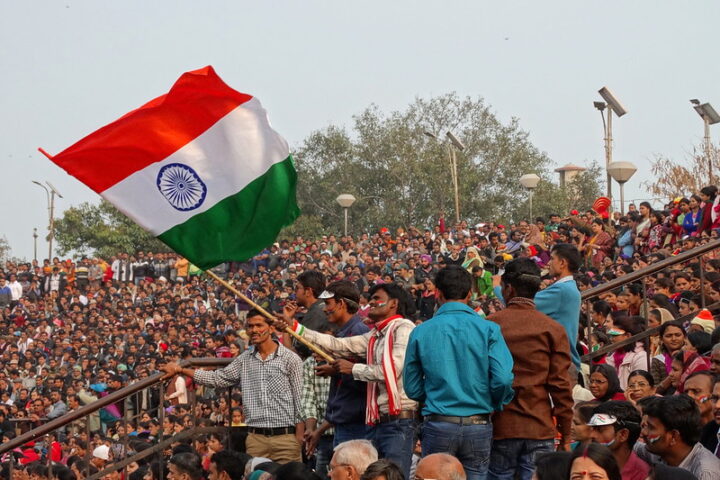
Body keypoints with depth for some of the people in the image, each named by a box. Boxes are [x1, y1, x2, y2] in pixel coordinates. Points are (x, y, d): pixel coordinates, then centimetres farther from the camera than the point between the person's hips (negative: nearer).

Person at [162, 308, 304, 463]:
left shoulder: (290, 359, 0)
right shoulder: (245, 359, 13)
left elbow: (299, 398, -1)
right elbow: (218, 378, 12)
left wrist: (299, 435, -6)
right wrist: (181, 370, 2)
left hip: (285, 437, -4)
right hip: (256, 437, 4)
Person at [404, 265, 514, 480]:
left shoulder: (421, 332, -1)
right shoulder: (488, 329, -4)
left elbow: (412, 388, 3)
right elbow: (503, 379, -11)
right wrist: (496, 405, 10)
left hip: (438, 424, 0)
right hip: (478, 426, 0)